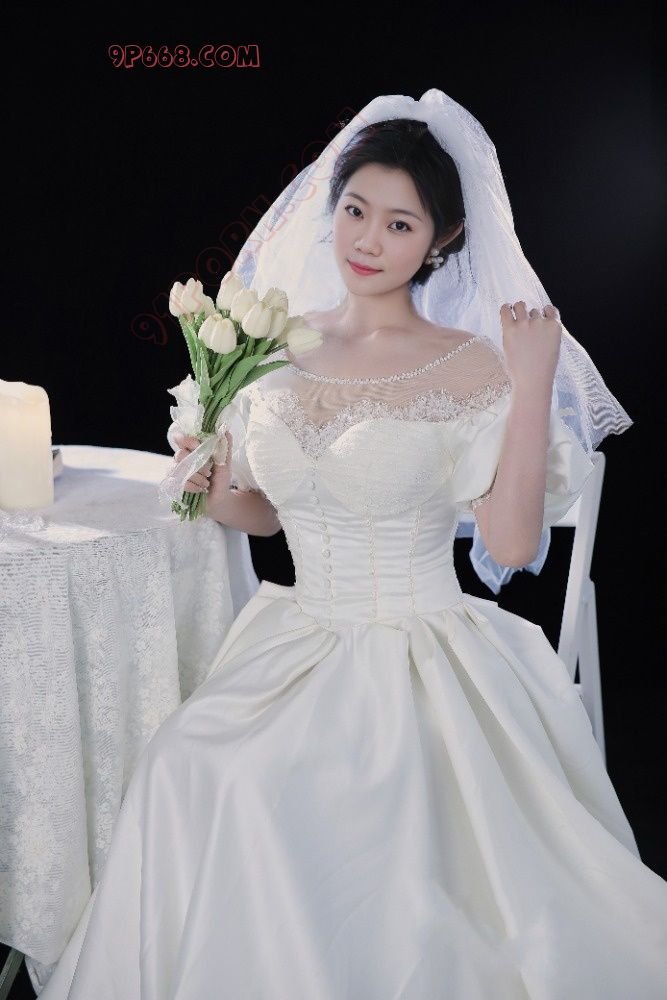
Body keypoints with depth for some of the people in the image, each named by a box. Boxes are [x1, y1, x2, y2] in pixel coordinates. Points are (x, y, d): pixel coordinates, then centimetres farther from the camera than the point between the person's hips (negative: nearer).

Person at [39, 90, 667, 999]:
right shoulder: (281, 347, 7)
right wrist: (211, 487, -4)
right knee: (188, 765, -19)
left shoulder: (471, 368, -7)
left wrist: (534, 387, -18)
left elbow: (513, 543, -15)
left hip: (421, 654, -4)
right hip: (298, 641, 5)